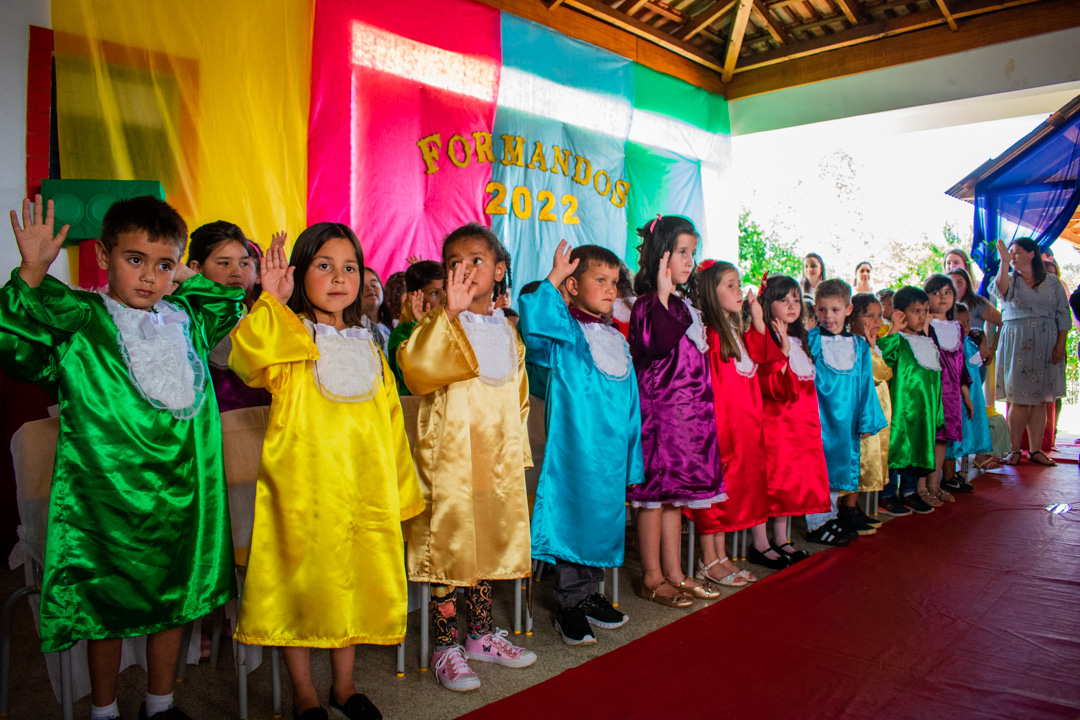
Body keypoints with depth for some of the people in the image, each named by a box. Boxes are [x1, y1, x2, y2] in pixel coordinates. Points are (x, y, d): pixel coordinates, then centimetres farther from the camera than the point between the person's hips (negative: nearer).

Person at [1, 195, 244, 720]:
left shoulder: (184, 318, 8)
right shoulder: (76, 322, -5)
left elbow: (232, 302, 26)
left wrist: (186, 279, 12)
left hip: (179, 494, 4)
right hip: (109, 494, -4)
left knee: (173, 601, 15)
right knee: (107, 607, 11)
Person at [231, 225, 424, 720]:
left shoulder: (367, 349, 12)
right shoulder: (290, 341, -3)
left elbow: (389, 423, 14)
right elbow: (249, 359, -27)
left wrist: (399, 490, 13)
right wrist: (270, 303, -24)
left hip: (362, 490, 4)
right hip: (300, 488, -4)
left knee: (351, 582, 13)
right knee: (300, 584, 6)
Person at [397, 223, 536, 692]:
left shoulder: (508, 331, 11)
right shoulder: (441, 326, -5)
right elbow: (416, 365, -27)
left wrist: (518, 451, 16)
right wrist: (451, 312, -31)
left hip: (498, 459, 5)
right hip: (448, 458, -5)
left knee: (490, 546, 14)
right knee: (448, 547, 1)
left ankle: (481, 634, 31)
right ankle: (446, 646, 16)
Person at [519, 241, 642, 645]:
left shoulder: (617, 340, 14)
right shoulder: (563, 332, -5)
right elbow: (534, 324, -31)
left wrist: (633, 460, 16)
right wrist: (553, 277, -24)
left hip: (612, 452, 6)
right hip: (574, 449, -6)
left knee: (604, 519, 14)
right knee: (573, 518, 1)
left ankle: (590, 592, 31)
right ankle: (571, 602, 17)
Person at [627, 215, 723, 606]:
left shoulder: (683, 305, 16)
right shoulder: (648, 303, -11)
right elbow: (657, 343, -29)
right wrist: (663, 293, -25)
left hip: (688, 408, 9)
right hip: (659, 408, -9)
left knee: (674, 493, 14)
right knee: (655, 493, 0)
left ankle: (673, 573, 23)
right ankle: (651, 577, 12)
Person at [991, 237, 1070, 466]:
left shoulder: (1053, 283, 9)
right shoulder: (1011, 280, 6)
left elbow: (1063, 315, 7)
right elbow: (1003, 290, -19)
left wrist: (1060, 344, -3)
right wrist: (1004, 262, -29)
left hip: (1045, 346, 2)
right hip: (1016, 344, -2)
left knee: (1040, 399, 4)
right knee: (1018, 399, -3)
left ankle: (1036, 450, 9)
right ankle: (1015, 450, 4)